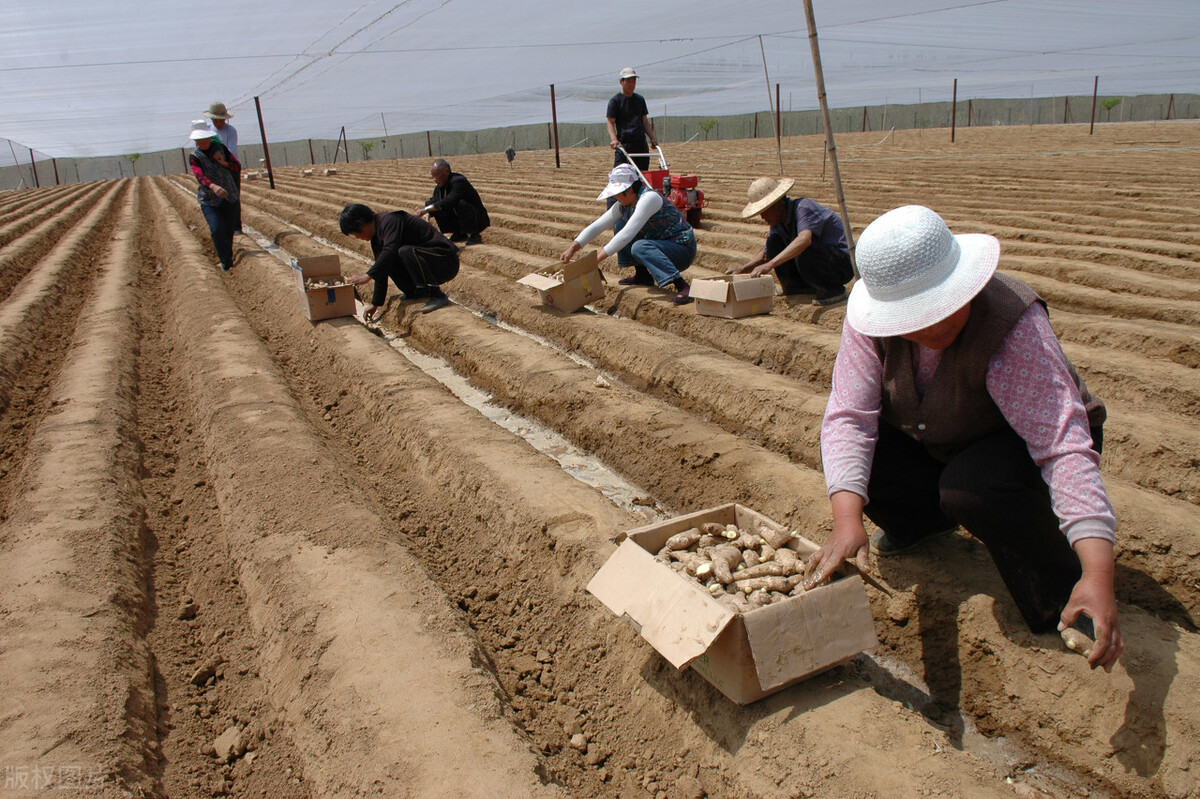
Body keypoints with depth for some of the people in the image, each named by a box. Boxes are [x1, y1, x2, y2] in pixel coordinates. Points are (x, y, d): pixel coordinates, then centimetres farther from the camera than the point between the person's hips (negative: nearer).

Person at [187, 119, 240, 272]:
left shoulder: (220, 148, 3)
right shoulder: (194, 157, -7)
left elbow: (238, 167, 6)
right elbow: (200, 176, -25)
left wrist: (224, 163, -16)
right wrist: (213, 186, -46)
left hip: (229, 197, 3)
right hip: (209, 200, -3)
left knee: (229, 231, 7)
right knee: (217, 230, -21)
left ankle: (228, 259, 29)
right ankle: (226, 263, -9)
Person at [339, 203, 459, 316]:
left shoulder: (389, 220, -15)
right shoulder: (377, 238, 14)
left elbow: (390, 250, -31)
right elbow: (381, 270, 17)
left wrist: (368, 276, -31)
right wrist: (375, 304, 16)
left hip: (446, 261, -9)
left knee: (406, 251, -33)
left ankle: (438, 296, -27)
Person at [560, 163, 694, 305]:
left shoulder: (649, 198, -24)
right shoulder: (623, 205, 2)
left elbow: (627, 234, -31)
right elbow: (596, 226, 1)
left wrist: (597, 258, -31)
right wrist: (572, 248, -10)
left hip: (683, 248, -8)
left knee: (640, 247, -33)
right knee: (620, 225, 5)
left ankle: (682, 286, -35)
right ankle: (642, 276, 11)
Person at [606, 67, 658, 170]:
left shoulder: (640, 99, 18)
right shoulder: (615, 100, 1)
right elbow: (610, 123, -4)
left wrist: (653, 137, 8)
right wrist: (614, 139, -21)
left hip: (641, 143, 5)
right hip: (623, 144, -5)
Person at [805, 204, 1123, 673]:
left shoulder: (1014, 324, -35)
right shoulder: (871, 319, -23)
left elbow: (1063, 445, -42)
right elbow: (849, 416, -28)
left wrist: (1098, 573, -52)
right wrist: (848, 521, -44)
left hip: (1023, 443, -4)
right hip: (935, 443, 5)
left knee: (973, 487, -36)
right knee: (850, 462, -20)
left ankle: (1064, 597, -7)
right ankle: (925, 520, 14)